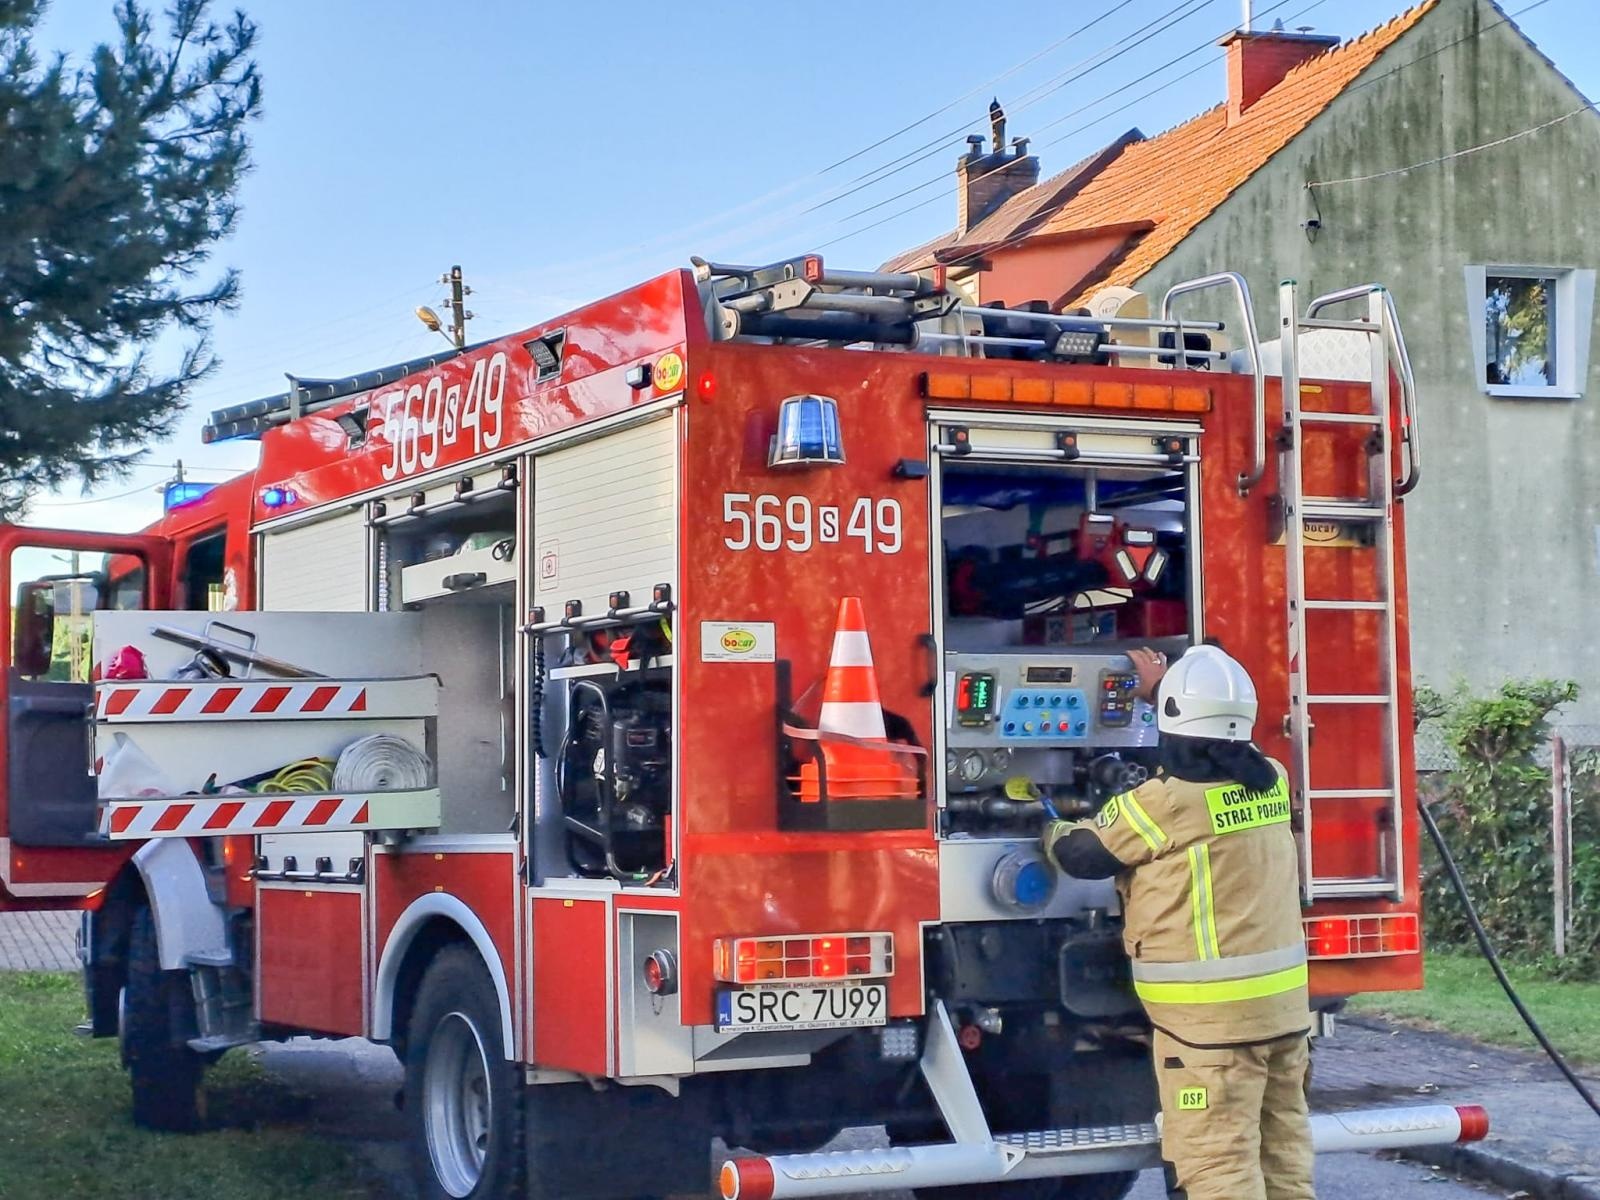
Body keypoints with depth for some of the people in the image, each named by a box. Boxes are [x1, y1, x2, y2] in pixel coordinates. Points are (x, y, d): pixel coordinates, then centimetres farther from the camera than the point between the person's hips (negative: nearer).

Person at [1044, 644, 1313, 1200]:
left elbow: (1083, 854, -1)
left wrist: (1051, 829, 22)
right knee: (1283, 1149, 14)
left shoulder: (1161, 803, -15)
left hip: (1208, 1013, -7)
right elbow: (1220, 746, 27)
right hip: (1284, 1000, 7)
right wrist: (1164, 688, 39)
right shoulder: (1270, 780, 4)